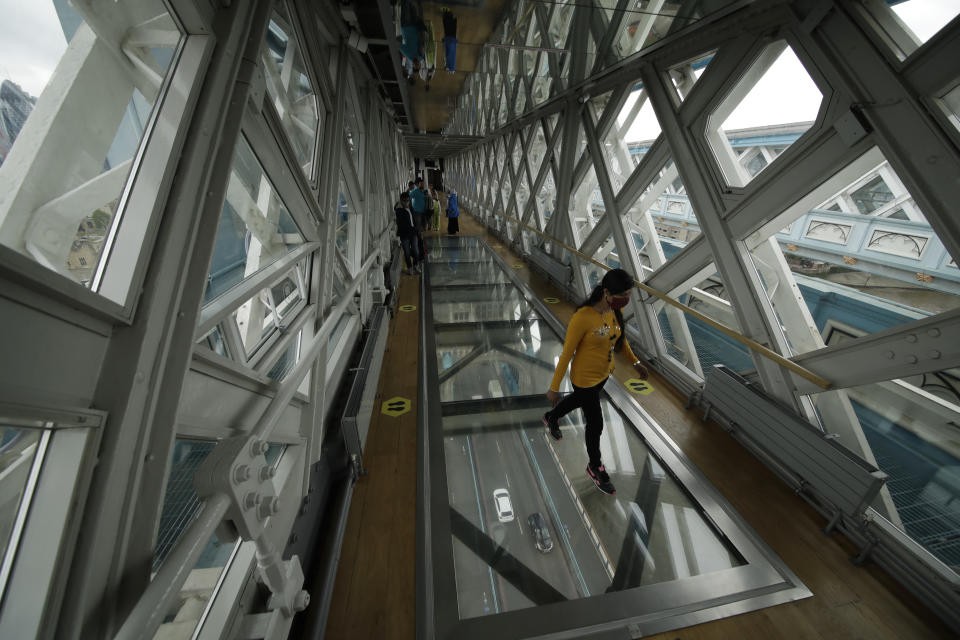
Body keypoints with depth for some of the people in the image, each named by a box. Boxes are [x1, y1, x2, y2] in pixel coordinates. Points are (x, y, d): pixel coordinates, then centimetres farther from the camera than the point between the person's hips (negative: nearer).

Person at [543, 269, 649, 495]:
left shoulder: (616, 310, -10)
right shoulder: (582, 318, -32)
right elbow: (566, 354, -24)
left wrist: (635, 362, 17)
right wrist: (554, 387, -16)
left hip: (604, 374, 8)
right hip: (585, 379, -7)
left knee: (580, 400, 31)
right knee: (596, 425, 11)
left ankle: (551, 418, 62)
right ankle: (595, 467, 41)